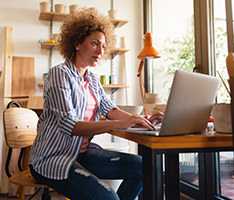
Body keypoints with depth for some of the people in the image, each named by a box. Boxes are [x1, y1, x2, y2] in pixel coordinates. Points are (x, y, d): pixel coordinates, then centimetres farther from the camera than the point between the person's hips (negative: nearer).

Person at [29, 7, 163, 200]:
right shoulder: (60, 73, -11)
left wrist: (142, 121, -16)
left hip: (82, 152, 7)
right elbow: (69, 124, -23)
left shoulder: (92, 79, 13)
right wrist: (119, 124, -33)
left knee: (140, 166, -9)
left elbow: (108, 109, 1)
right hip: (52, 158, -7)